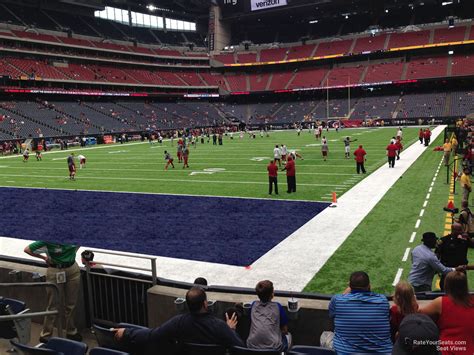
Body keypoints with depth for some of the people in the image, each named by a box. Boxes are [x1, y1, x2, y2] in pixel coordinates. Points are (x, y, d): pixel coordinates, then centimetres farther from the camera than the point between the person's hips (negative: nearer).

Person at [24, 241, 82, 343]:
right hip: (54, 272, -3)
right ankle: (45, 335, 20)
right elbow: (27, 249, -9)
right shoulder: (48, 239, -16)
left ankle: (71, 331, 30)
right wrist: (44, 258, -1)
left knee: (71, 304, 13)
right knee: (53, 305, 3)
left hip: (73, 270, 3)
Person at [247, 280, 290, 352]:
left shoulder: (254, 305, 6)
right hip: (274, 348, -3)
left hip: (252, 347, 3)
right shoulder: (277, 306, -1)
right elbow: (285, 330, 8)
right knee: (288, 335, 27)